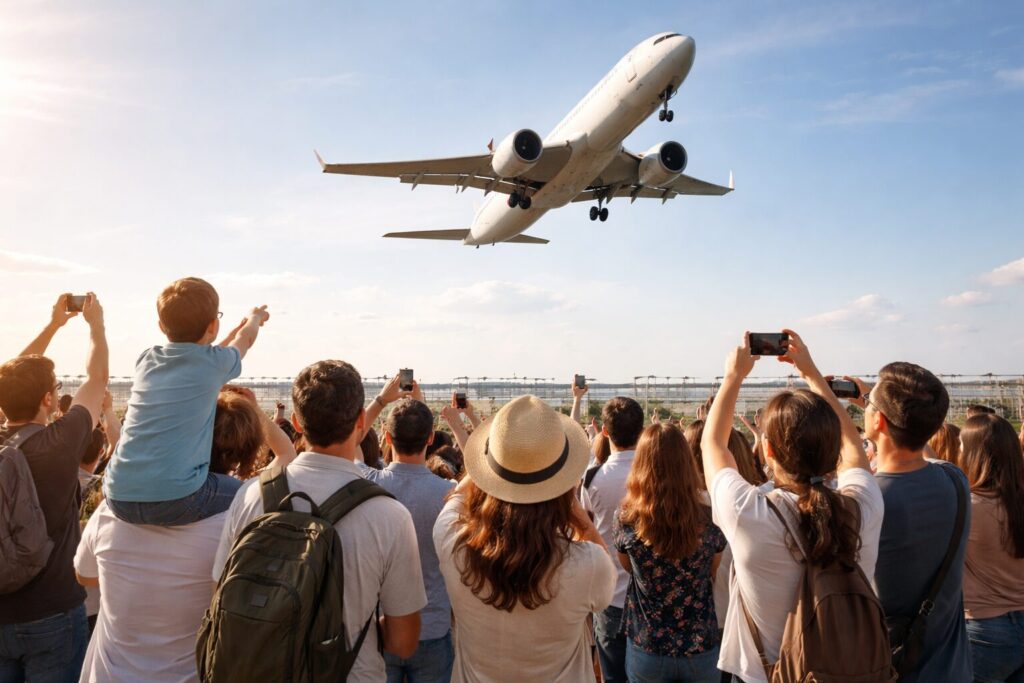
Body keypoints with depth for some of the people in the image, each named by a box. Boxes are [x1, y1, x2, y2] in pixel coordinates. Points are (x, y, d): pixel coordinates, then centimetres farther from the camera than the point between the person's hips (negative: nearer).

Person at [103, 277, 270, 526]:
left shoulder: (147, 359, 12)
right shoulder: (215, 362, -1)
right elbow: (245, 338, 24)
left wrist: (240, 325, 48)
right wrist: (255, 318, 47)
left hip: (118, 497, 6)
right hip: (175, 498, -6)